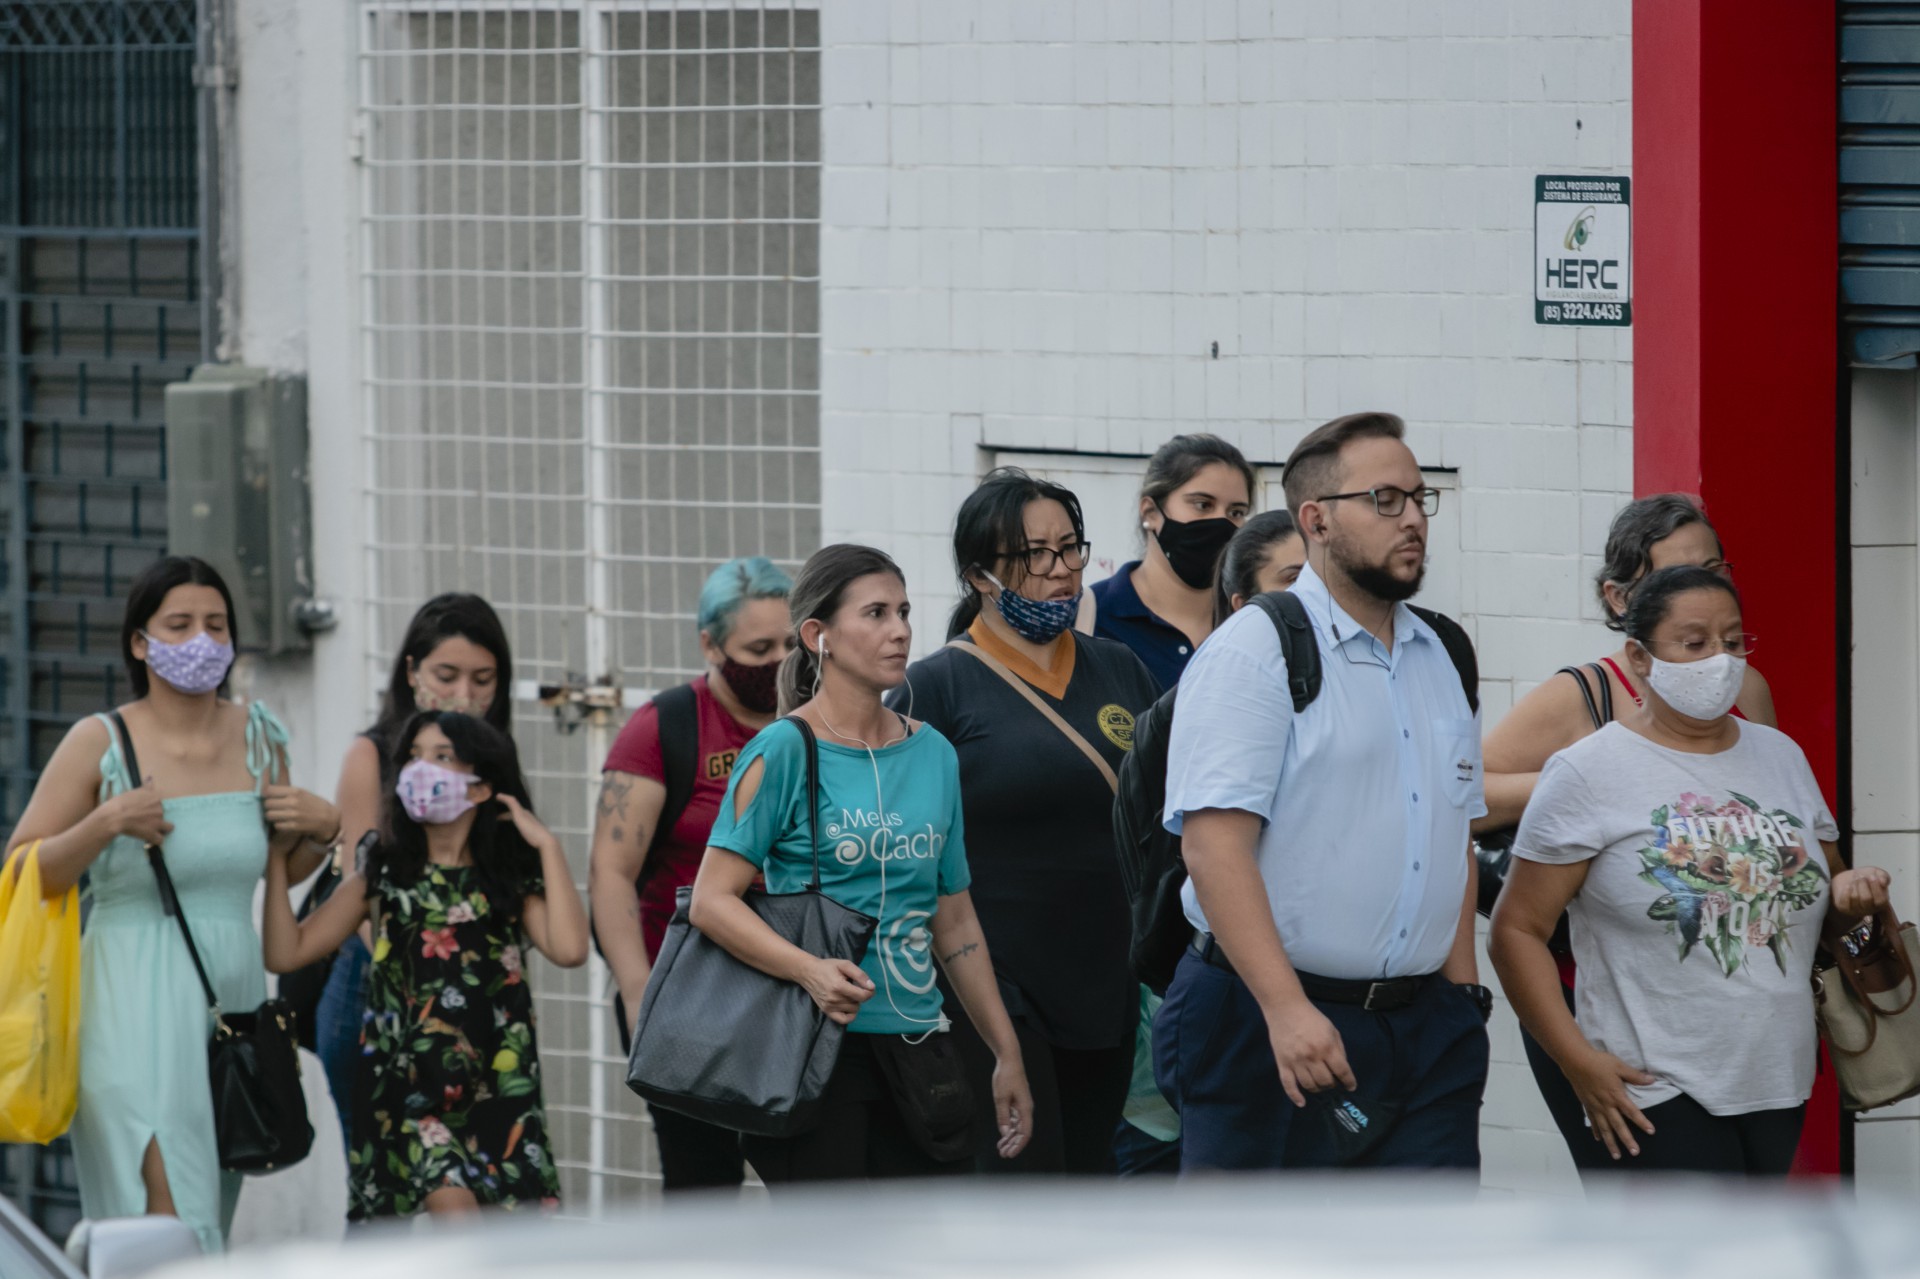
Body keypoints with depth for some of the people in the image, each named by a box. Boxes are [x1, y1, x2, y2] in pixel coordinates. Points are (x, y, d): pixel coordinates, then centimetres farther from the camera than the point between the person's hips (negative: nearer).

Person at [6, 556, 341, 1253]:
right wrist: (104, 824, -17)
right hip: (136, 1002, -5)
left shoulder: (257, 736, 9)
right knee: (167, 1222, -16)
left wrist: (322, 827, 3)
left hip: (234, 988, 5)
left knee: (211, 1220, 6)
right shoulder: (100, 743, -5)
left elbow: (283, 868, 23)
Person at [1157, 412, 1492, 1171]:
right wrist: (1287, 1009, -25)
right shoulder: (1254, 651, -7)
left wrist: (1460, 993, 14)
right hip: (1272, 1022, -6)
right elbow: (1213, 843, -17)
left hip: (1425, 1030, 6)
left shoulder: (1436, 659, 16)